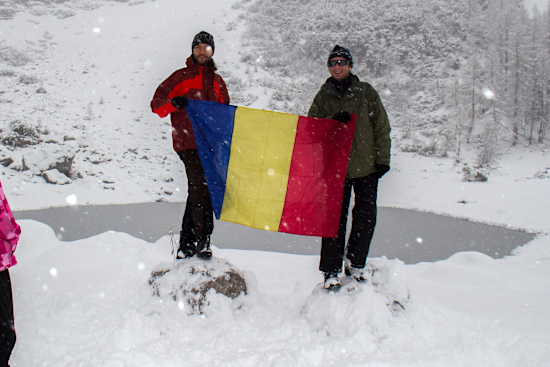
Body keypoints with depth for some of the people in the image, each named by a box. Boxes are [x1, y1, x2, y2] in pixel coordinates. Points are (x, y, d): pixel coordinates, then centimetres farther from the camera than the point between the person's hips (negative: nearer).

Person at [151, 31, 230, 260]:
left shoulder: (217, 82, 23)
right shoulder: (181, 76, 9)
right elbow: (157, 104, 3)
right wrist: (173, 103, -19)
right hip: (188, 143, -5)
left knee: (197, 191, 6)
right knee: (201, 186, -18)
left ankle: (187, 245, 13)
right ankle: (202, 240, -13)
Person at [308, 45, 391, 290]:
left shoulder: (367, 93, 7)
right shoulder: (323, 97, 10)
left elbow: (381, 128, 7)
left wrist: (383, 159, -1)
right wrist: (333, 121, -13)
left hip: (367, 166, 1)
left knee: (366, 218, 3)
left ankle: (355, 263, 21)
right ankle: (331, 270, 7)